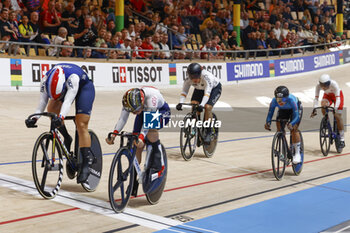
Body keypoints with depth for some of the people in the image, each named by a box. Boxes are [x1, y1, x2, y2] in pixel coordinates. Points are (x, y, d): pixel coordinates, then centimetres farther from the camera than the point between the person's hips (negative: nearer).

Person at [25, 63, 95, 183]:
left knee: (81, 125, -17)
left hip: (84, 87, -6)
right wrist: (35, 117, -43)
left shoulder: (73, 77, -43)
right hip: (65, 87, 6)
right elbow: (42, 101, -29)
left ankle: (87, 161, -15)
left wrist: (61, 117, -65)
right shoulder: (46, 80, -28)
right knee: (51, 109, -19)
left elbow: (68, 101, -51)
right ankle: (67, 139, 1)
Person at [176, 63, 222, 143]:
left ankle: (208, 133, -10)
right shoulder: (188, 79, -27)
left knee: (207, 107, -24)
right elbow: (184, 91, -26)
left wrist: (202, 105, -60)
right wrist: (180, 103, -42)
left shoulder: (207, 76, -40)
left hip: (214, 88, -4)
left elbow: (207, 92, -47)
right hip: (199, 89, 5)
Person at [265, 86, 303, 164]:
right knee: (279, 128, -13)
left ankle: (297, 153, -7)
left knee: (293, 129, -19)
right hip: (283, 110, 4)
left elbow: (296, 116, -42)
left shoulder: (291, 100, -42)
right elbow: (270, 113, -28)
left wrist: (291, 124, -60)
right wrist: (268, 122, -48)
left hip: (296, 108, -4)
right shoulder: (274, 101, -33)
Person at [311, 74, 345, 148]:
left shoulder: (334, 84, -38)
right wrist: (314, 109, -40)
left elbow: (337, 98, -41)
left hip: (337, 95, -3)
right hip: (327, 95, 3)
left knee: (337, 116, -12)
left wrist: (335, 109, -54)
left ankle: (342, 139, -4)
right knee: (323, 109, -28)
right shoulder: (318, 85, -29)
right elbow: (316, 98, -28)